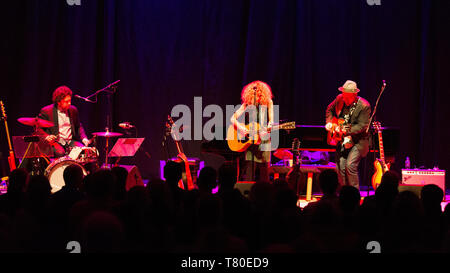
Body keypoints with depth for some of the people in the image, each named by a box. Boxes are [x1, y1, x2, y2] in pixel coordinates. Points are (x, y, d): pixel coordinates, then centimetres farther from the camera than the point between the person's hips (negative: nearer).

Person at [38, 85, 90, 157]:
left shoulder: (73, 110, 11)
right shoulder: (46, 111, -5)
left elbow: (78, 126, 22)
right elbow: (38, 128, 0)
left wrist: (83, 138, 3)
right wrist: (46, 136, -19)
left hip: (71, 141, 4)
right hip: (55, 141, -4)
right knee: (60, 152, -35)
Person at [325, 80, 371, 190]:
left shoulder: (364, 106, -17)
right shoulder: (340, 99, -1)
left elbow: (362, 126, -20)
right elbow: (329, 110, 19)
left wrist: (345, 130, -29)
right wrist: (329, 122, 3)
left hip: (357, 140, -5)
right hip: (342, 139, 5)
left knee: (350, 165, -18)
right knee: (340, 167, 1)